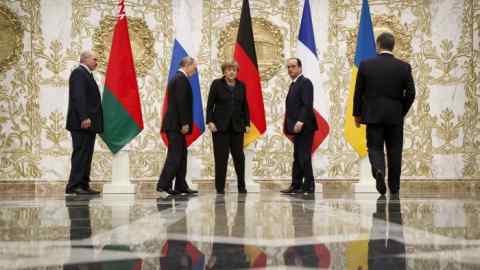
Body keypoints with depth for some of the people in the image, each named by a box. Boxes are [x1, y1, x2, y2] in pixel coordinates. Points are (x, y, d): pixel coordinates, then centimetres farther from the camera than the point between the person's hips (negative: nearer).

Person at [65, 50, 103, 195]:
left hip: (88, 123, 10)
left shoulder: (86, 74, 23)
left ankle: (83, 185, 10)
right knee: (81, 153, -11)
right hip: (82, 123, -10)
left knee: (86, 155, 8)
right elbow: (78, 96, -19)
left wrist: (88, 118, 14)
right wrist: (84, 117, -26)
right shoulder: (79, 73, -8)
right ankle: (73, 185, -11)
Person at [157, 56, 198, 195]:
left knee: (181, 155, 12)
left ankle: (181, 186, 14)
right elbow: (181, 103, -19)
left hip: (175, 124, 10)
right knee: (175, 155, -9)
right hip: (176, 124, -10)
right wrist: (184, 123, -19)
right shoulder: (181, 79, -11)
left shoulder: (176, 78, 20)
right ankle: (163, 184, -9)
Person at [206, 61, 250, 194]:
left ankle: (241, 186, 13)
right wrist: (210, 121, -11)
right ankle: (220, 187, 6)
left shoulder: (241, 86, 10)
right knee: (221, 156, -1)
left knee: (239, 155, 3)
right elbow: (210, 104, -2)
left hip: (237, 126, 3)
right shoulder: (217, 84, 0)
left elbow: (245, 106, 11)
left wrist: (247, 123, 5)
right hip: (220, 126, -3)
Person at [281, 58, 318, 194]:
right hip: (297, 127, 9)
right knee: (297, 157, 10)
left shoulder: (305, 82, -8)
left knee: (304, 156, -8)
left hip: (304, 127, -9)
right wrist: (289, 126, 14)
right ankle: (296, 185, 14)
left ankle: (309, 185, -3)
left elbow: (307, 105, -19)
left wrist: (300, 121, -26)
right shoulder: (293, 84, 20)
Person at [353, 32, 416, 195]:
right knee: (394, 151, 10)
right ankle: (394, 186, 17)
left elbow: (358, 93, -1)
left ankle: (379, 170, -24)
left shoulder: (365, 65, -3)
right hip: (395, 116, 1)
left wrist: (357, 114, 10)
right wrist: (402, 112, 12)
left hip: (373, 115, -1)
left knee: (375, 147, 6)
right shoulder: (404, 67, -2)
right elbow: (410, 93, -2)